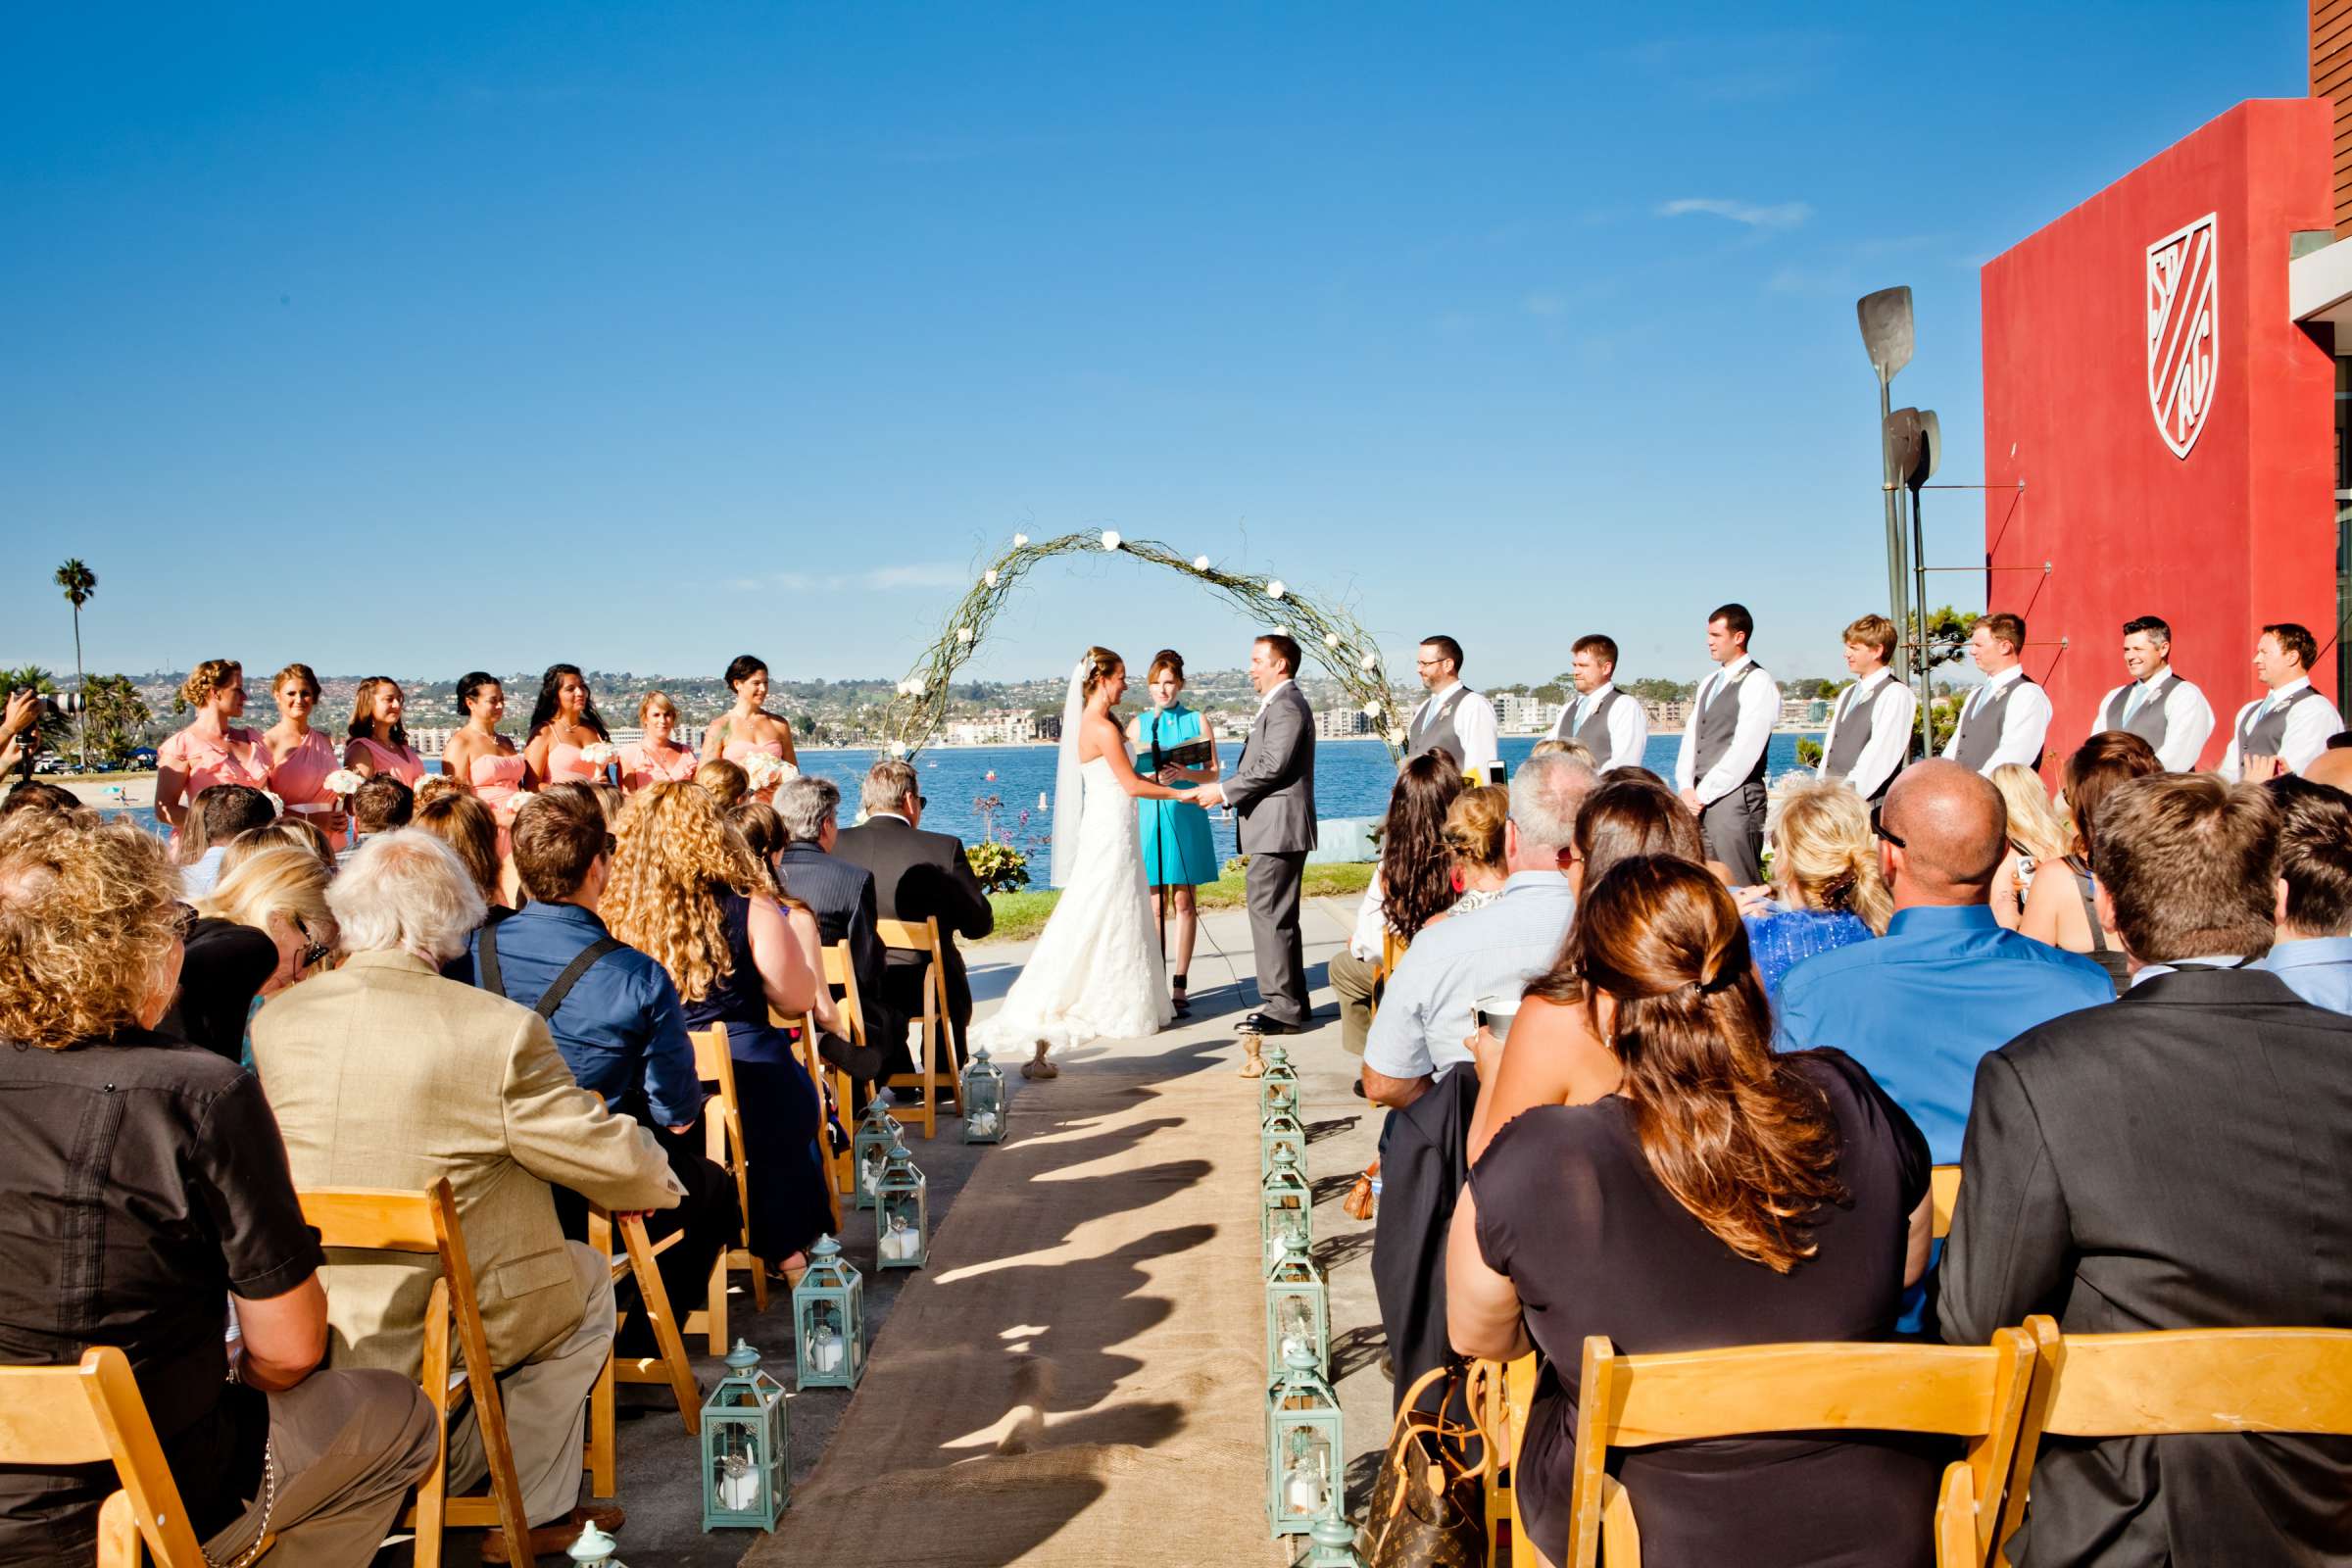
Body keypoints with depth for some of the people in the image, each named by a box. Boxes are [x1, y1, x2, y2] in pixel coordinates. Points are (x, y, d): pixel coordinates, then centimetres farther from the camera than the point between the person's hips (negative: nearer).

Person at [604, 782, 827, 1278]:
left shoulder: (616, 911, -5)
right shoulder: (748, 908, -12)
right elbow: (797, 999, -5)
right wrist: (802, 934, 12)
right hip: (750, 1098, -3)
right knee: (797, 1106, 31)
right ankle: (786, 1251, 39)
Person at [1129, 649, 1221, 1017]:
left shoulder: (1198, 720, 6)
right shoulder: (1138, 724, 9)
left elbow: (1213, 772, 3)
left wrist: (1186, 774, -15)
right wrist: (1153, 778, -11)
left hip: (1186, 817, -1)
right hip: (1149, 816, 1)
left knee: (1184, 901, 1)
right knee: (1155, 905, 0)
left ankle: (1179, 987, 4)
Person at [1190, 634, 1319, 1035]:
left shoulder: (1287, 706, -13)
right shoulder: (1280, 704, 22)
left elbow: (1272, 765, -22)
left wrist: (1223, 790, -16)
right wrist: (1225, 789, 13)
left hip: (1278, 829, -11)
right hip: (1273, 829, 11)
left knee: (1270, 916, -10)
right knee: (1280, 918, 14)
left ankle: (1282, 1009, -7)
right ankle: (1290, 1002, 21)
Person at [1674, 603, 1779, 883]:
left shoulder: (1757, 682, -5)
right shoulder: (1708, 684, 20)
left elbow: (1744, 750, -13)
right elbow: (1690, 739, 15)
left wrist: (1702, 794, -13)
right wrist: (1686, 789, 0)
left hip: (1735, 798, -7)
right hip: (1699, 799, 7)